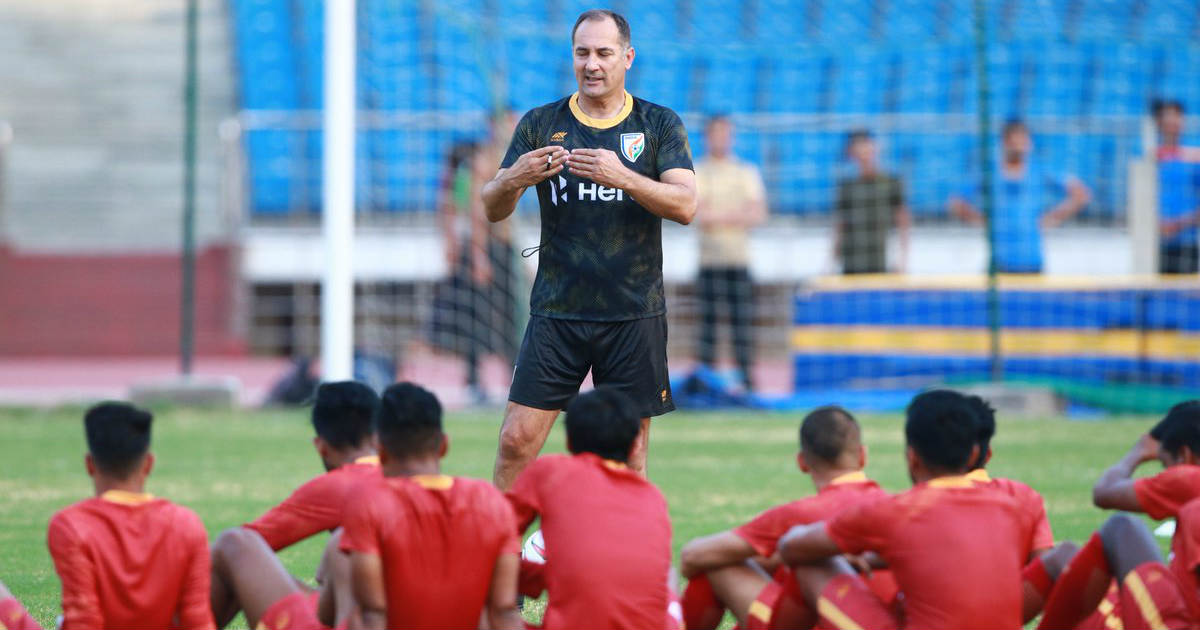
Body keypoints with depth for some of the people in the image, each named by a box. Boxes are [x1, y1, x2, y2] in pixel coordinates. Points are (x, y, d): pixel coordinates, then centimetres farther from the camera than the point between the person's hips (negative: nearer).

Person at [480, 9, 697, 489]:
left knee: (628, 456, 2)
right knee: (516, 441, -7)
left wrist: (623, 178, -24)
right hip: (556, 313, 1)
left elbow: (685, 205, -7)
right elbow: (492, 210, 5)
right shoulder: (541, 124, 8)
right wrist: (514, 180, -18)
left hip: (634, 315, -1)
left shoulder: (660, 126, 6)